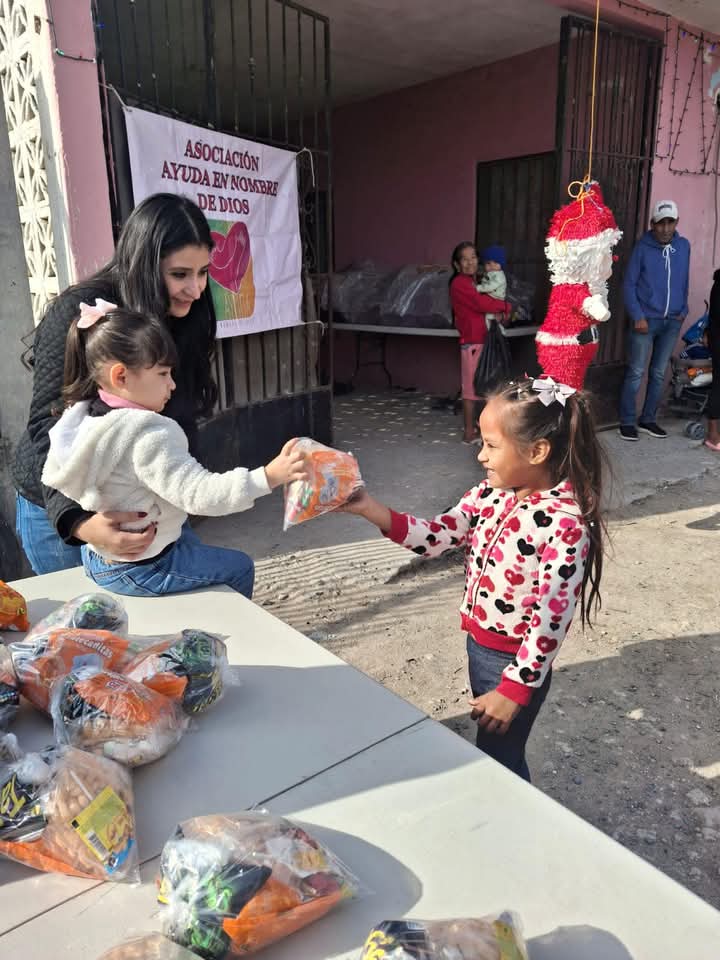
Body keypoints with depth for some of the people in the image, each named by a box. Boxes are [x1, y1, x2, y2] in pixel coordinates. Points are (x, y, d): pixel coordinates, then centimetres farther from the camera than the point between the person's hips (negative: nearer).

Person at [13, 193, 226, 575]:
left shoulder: (185, 320, -6)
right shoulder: (77, 314, -22)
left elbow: (181, 426, -1)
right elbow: (48, 428, -26)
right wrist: (80, 521, -41)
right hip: (60, 510, -4)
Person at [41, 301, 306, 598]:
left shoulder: (80, 418, -3)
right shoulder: (149, 437, -30)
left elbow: (50, 478, 11)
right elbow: (200, 495, -37)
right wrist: (270, 476, -42)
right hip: (138, 571, -9)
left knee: (183, 529, 35)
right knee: (239, 567, 11)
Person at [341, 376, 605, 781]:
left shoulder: (565, 525, -27)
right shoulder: (492, 494, -5)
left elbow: (551, 619, -24)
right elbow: (438, 536, -5)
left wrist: (514, 689, -19)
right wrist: (374, 511, -17)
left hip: (517, 663, -7)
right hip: (478, 643, 7)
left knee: (497, 762, 12)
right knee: (493, 750, 27)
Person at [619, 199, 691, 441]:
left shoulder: (684, 246, 6)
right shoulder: (643, 247, -6)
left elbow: (684, 282, 15)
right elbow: (629, 284, -5)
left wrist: (683, 310, 7)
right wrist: (637, 316, -12)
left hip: (672, 321, 4)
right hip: (646, 319, -4)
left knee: (659, 373, 9)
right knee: (636, 372, -2)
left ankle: (648, 419, 20)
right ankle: (627, 422, 6)